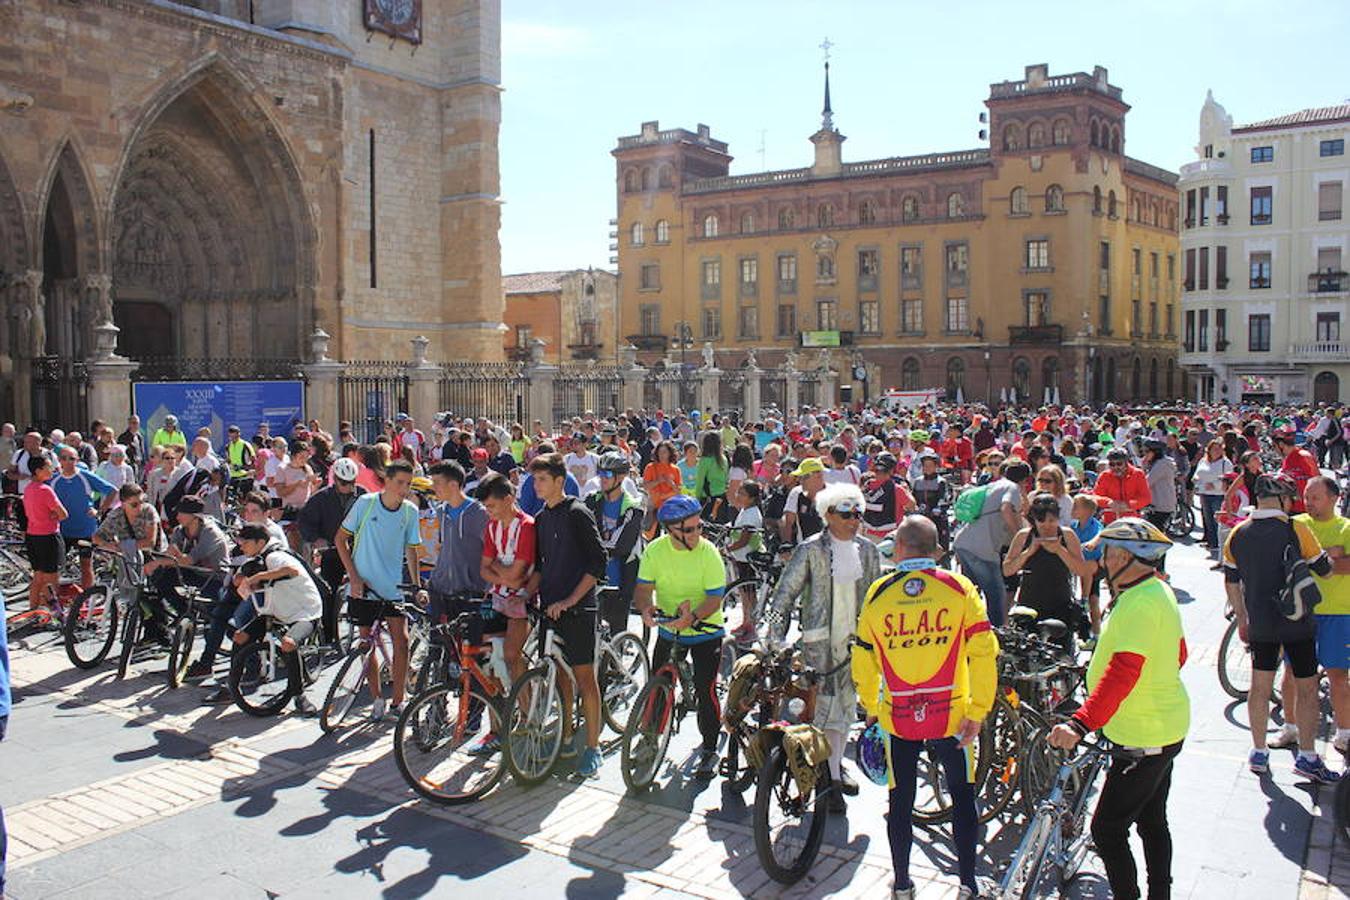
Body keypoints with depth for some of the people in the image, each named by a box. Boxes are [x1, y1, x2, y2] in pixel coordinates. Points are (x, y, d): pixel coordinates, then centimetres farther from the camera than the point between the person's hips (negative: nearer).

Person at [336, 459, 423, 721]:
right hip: (363, 587, -1)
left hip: (394, 587, 1)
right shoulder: (365, 503, -10)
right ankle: (376, 700, 20)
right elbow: (341, 539, -3)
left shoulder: (410, 511, -3)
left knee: (401, 640, -7)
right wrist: (354, 577, -9)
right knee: (367, 642, 6)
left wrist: (417, 586, -2)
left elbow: (411, 550, 5)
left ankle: (398, 701, 6)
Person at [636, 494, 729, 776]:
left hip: (705, 631, -3)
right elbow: (643, 588, -8)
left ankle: (709, 749, 13)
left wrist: (693, 616, -39)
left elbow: (715, 599, -20)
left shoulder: (708, 552, -18)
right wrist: (646, 608, -30)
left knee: (705, 690, -5)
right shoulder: (655, 550, -10)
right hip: (668, 630, 3)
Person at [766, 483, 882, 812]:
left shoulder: (867, 550, 6)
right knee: (827, 707, -6)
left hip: (855, 637, 5)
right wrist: (774, 639, -13)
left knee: (847, 704, 15)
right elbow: (784, 593, -8)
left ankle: (836, 765, 32)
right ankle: (830, 779, 5)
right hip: (820, 640, -5)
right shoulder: (811, 550, -9)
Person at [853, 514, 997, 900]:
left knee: (901, 802, 14)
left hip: (897, 717, 1)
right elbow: (984, 652, -12)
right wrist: (977, 712, -6)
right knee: (962, 798, 16)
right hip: (951, 715, -1)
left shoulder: (878, 593, -4)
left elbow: (863, 661, 2)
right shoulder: (959, 588, -7)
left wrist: (871, 708, 16)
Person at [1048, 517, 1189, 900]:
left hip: (1143, 738, -11)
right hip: (1165, 728, 11)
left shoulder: (1139, 603, -25)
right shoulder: (1158, 592, 8)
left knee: (1107, 829, -4)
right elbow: (1179, 653, 20)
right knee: (1152, 822, 21)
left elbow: (1123, 671, -35)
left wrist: (1081, 723, -40)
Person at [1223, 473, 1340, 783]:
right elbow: (1325, 570, -3)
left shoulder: (1237, 534, -1)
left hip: (1259, 625, 4)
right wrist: (1331, 558, 20)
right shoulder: (1297, 530, -13)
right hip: (1297, 621, -4)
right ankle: (1307, 757, 12)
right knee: (1306, 687, 7)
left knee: (1260, 686, 12)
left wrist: (1242, 619, 18)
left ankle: (1258, 753, 19)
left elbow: (1231, 583, 7)